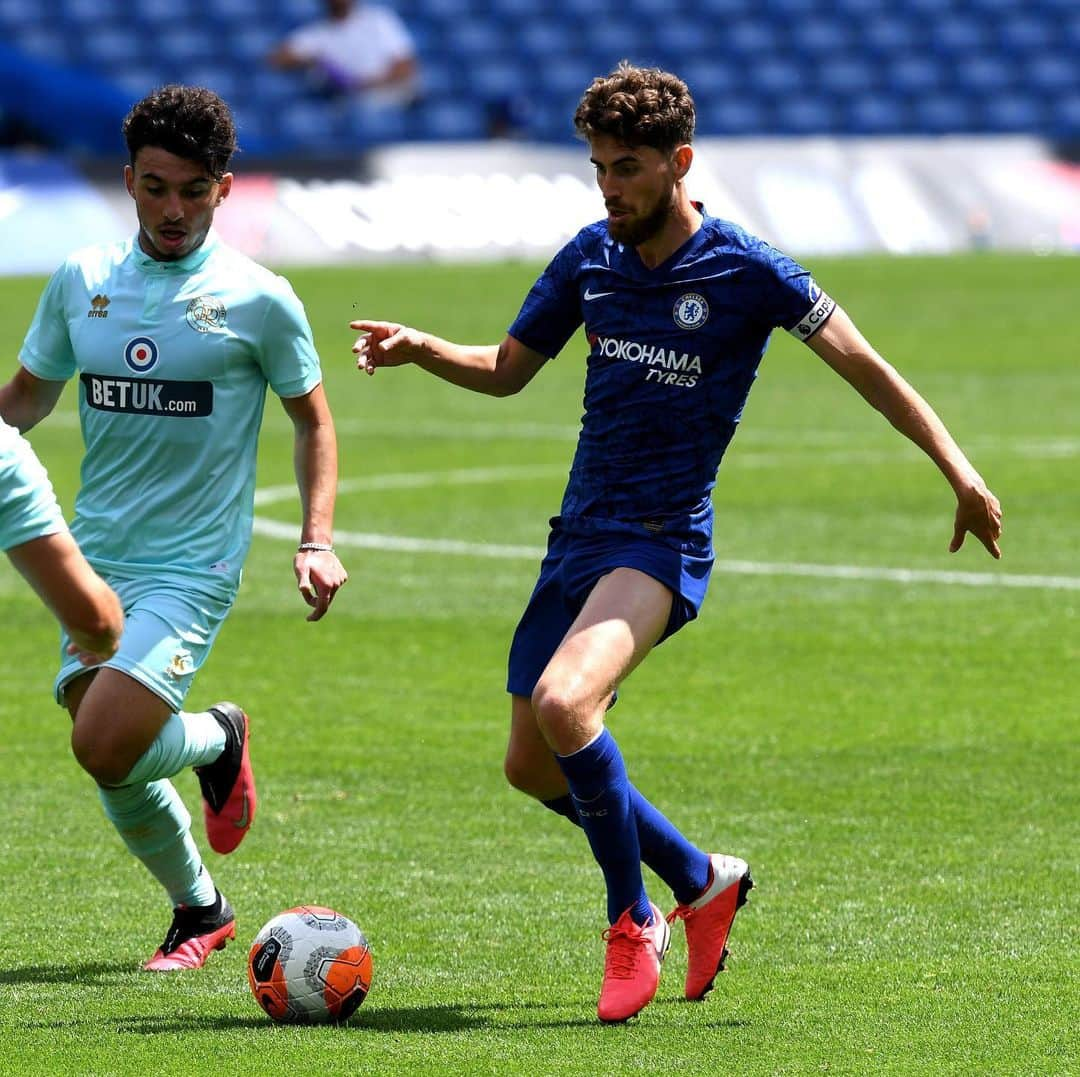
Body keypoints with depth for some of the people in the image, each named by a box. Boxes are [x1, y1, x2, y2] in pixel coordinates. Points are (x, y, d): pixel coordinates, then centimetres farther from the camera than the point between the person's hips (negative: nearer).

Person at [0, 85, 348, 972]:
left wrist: (317, 541, -3)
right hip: (95, 558, 4)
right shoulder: (81, 281, 4)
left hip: (191, 567, -4)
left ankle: (219, 739, 11)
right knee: (116, 770, 3)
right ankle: (201, 911, 29)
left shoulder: (258, 299, -5)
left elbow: (313, 420, 7)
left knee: (103, 746, -20)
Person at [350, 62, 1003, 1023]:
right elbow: (507, 369, 16)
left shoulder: (747, 272, -11)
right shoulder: (591, 259, 5)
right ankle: (699, 882, 31)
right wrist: (420, 349, -3)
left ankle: (631, 926, -12)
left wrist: (961, 475, -9)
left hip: (663, 539, -7)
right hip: (580, 536, 7)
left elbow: (862, 365, -4)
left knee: (565, 702, -30)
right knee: (534, 766, 10)